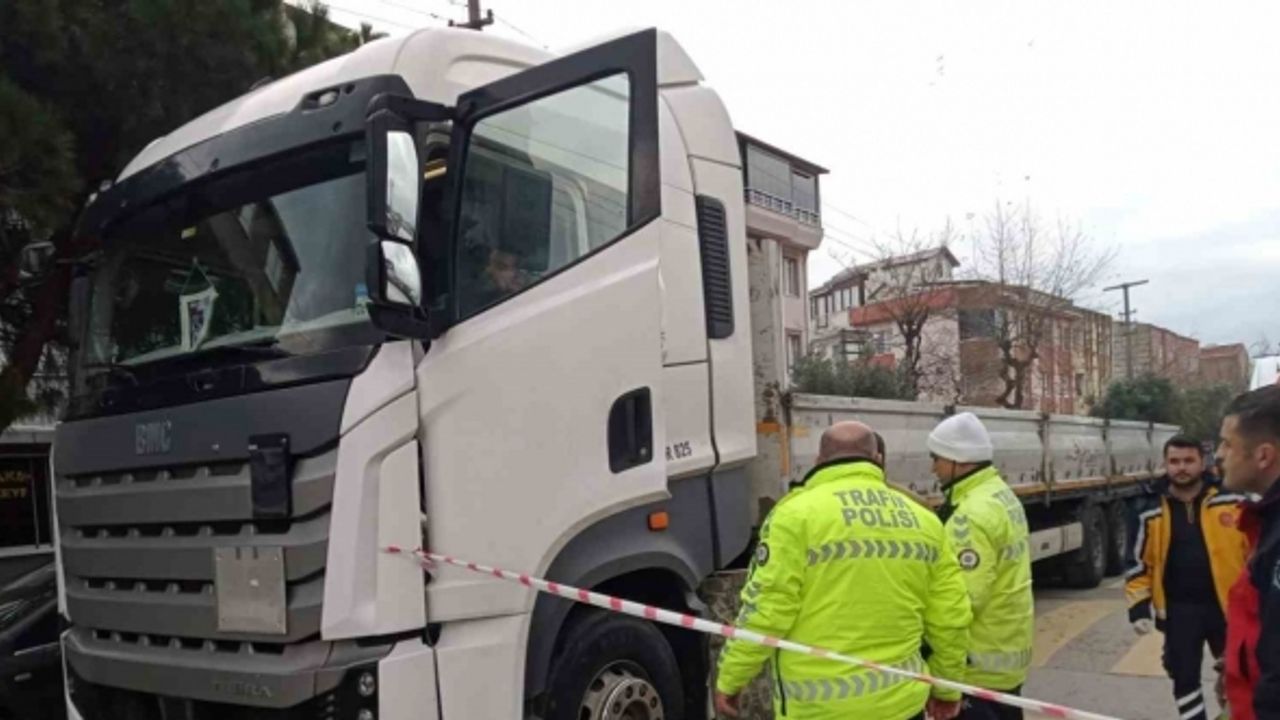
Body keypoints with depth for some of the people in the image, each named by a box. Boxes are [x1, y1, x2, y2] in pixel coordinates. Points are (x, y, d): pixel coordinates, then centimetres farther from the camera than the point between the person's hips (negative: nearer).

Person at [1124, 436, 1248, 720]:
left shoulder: (1231, 501, -7)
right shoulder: (1151, 513, -3)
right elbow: (1140, 563, 3)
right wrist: (1139, 607, -4)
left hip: (1228, 606, 0)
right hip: (1179, 610, 1)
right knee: (1184, 677, 7)